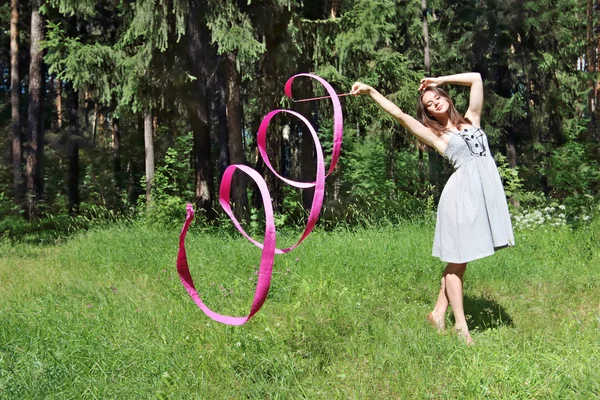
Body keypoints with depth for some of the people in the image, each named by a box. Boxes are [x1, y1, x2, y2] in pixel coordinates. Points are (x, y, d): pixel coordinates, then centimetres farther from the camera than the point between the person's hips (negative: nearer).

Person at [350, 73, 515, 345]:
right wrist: (370, 92, 5)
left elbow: (476, 78, 17)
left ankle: (439, 313, 15)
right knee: (458, 260, -1)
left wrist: (439, 80, 17)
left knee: (460, 259, 7)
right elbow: (399, 114, 3)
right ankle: (460, 326, 4)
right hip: (462, 192, -5)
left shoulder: (471, 119, 17)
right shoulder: (435, 136, 6)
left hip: (486, 190, 5)